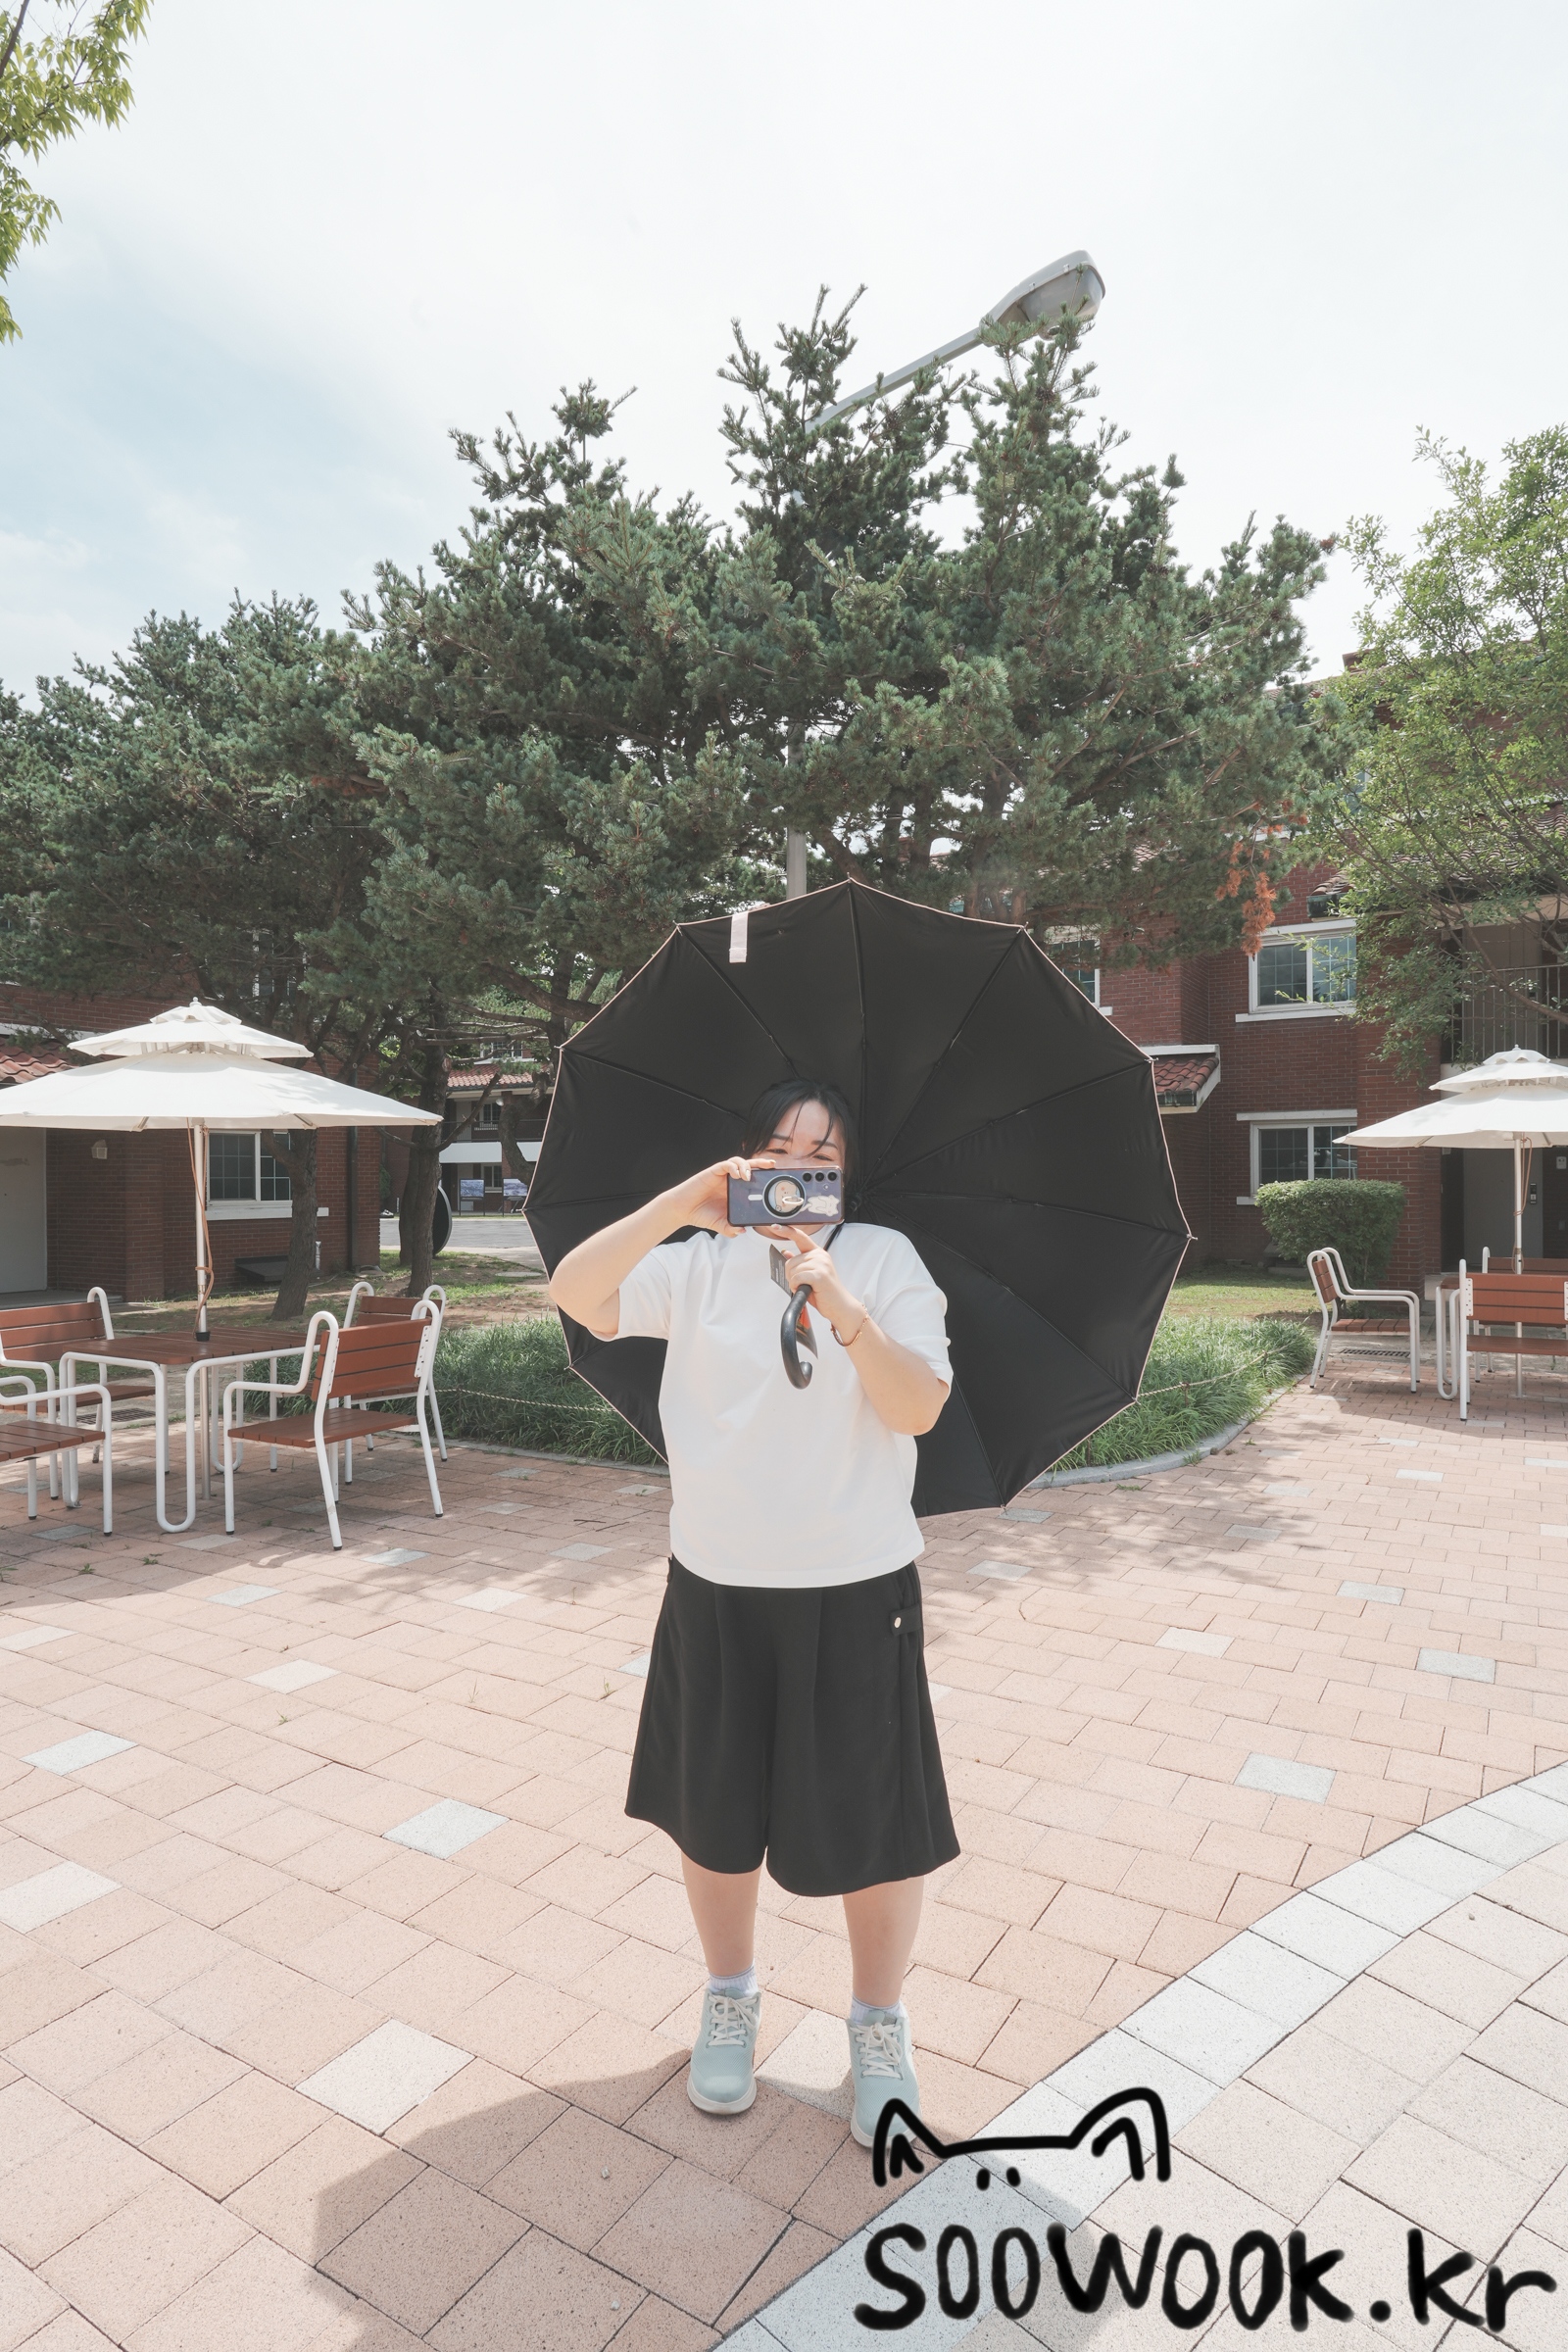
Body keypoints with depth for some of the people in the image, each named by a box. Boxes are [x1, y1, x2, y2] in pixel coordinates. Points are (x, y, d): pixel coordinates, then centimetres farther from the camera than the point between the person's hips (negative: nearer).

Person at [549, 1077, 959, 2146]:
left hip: (856, 1588, -1)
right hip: (717, 1587, 2)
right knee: (717, 1812, 18)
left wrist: (839, 1304, -27)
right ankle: (731, 1998, 46)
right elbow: (575, 1293, -14)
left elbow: (920, 1407, -14)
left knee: (871, 1818, 11)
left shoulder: (883, 1258, -3)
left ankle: (881, 2027, 38)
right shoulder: (698, 1262, 0)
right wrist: (679, 1204, -25)